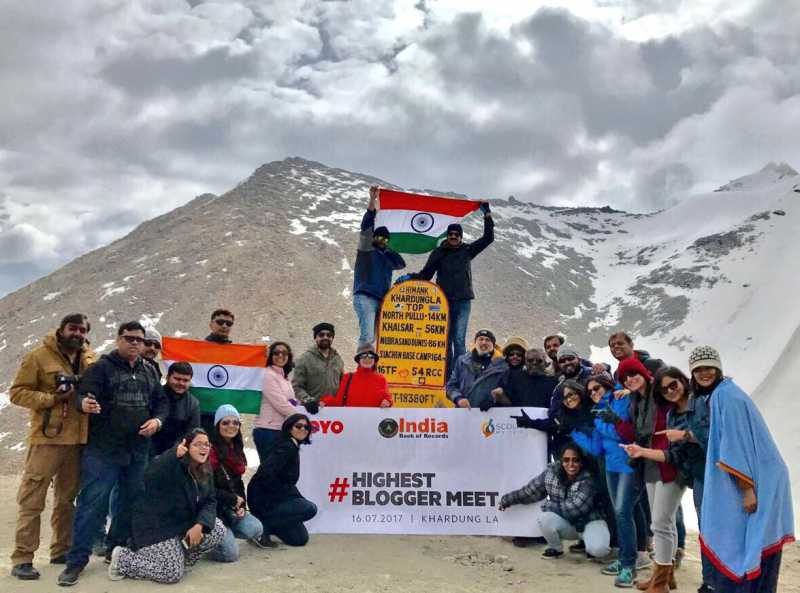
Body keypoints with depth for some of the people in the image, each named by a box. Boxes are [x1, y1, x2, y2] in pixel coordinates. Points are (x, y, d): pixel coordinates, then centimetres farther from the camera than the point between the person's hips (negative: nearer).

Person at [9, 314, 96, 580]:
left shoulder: (91, 360, 9)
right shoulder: (39, 356, -5)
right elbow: (17, 392, -7)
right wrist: (50, 399, -18)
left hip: (78, 440, 5)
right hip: (46, 438, -5)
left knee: (67, 498, 14)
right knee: (32, 500, -2)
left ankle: (61, 551, 26)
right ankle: (22, 558, 6)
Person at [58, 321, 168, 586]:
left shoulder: (149, 372, 13)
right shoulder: (101, 367, -4)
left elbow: (161, 401, 18)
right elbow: (83, 394, -16)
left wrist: (157, 420, -2)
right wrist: (85, 404, -39)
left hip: (138, 451, 6)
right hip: (103, 450, -6)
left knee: (131, 501, 13)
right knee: (93, 503, -7)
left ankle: (116, 550, 29)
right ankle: (77, 560, 2)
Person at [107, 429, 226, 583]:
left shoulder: (205, 472, 1)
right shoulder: (173, 466, -23)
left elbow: (209, 502, -2)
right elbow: (149, 479, -44)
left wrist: (199, 525, -20)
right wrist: (173, 456, -58)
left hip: (183, 524, 8)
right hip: (156, 526, -8)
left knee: (218, 529, -8)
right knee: (173, 574, -12)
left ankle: (181, 559, 11)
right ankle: (122, 558, 5)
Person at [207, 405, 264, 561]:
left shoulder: (236, 450, 11)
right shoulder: (211, 450, -16)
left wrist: (242, 504, 2)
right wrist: (233, 499, -11)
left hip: (232, 507, 8)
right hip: (213, 507, -8)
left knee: (256, 530, -15)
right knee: (230, 553, -16)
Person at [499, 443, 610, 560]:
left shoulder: (587, 480, -23)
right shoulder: (551, 473, -10)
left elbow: (574, 509, -29)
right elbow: (531, 491, 3)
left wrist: (548, 506, -20)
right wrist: (507, 500, 11)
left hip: (589, 522, -3)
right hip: (567, 524, 4)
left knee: (598, 550, -35)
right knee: (545, 518, -29)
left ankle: (588, 541, 4)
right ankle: (556, 548, 1)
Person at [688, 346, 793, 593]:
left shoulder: (725, 394, -15)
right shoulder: (719, 394, 15)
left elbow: (738, 442, -21)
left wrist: (747, 488, -23)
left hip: (752, 482, -10)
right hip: (752, 480, 10)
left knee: (738, 548, -5)